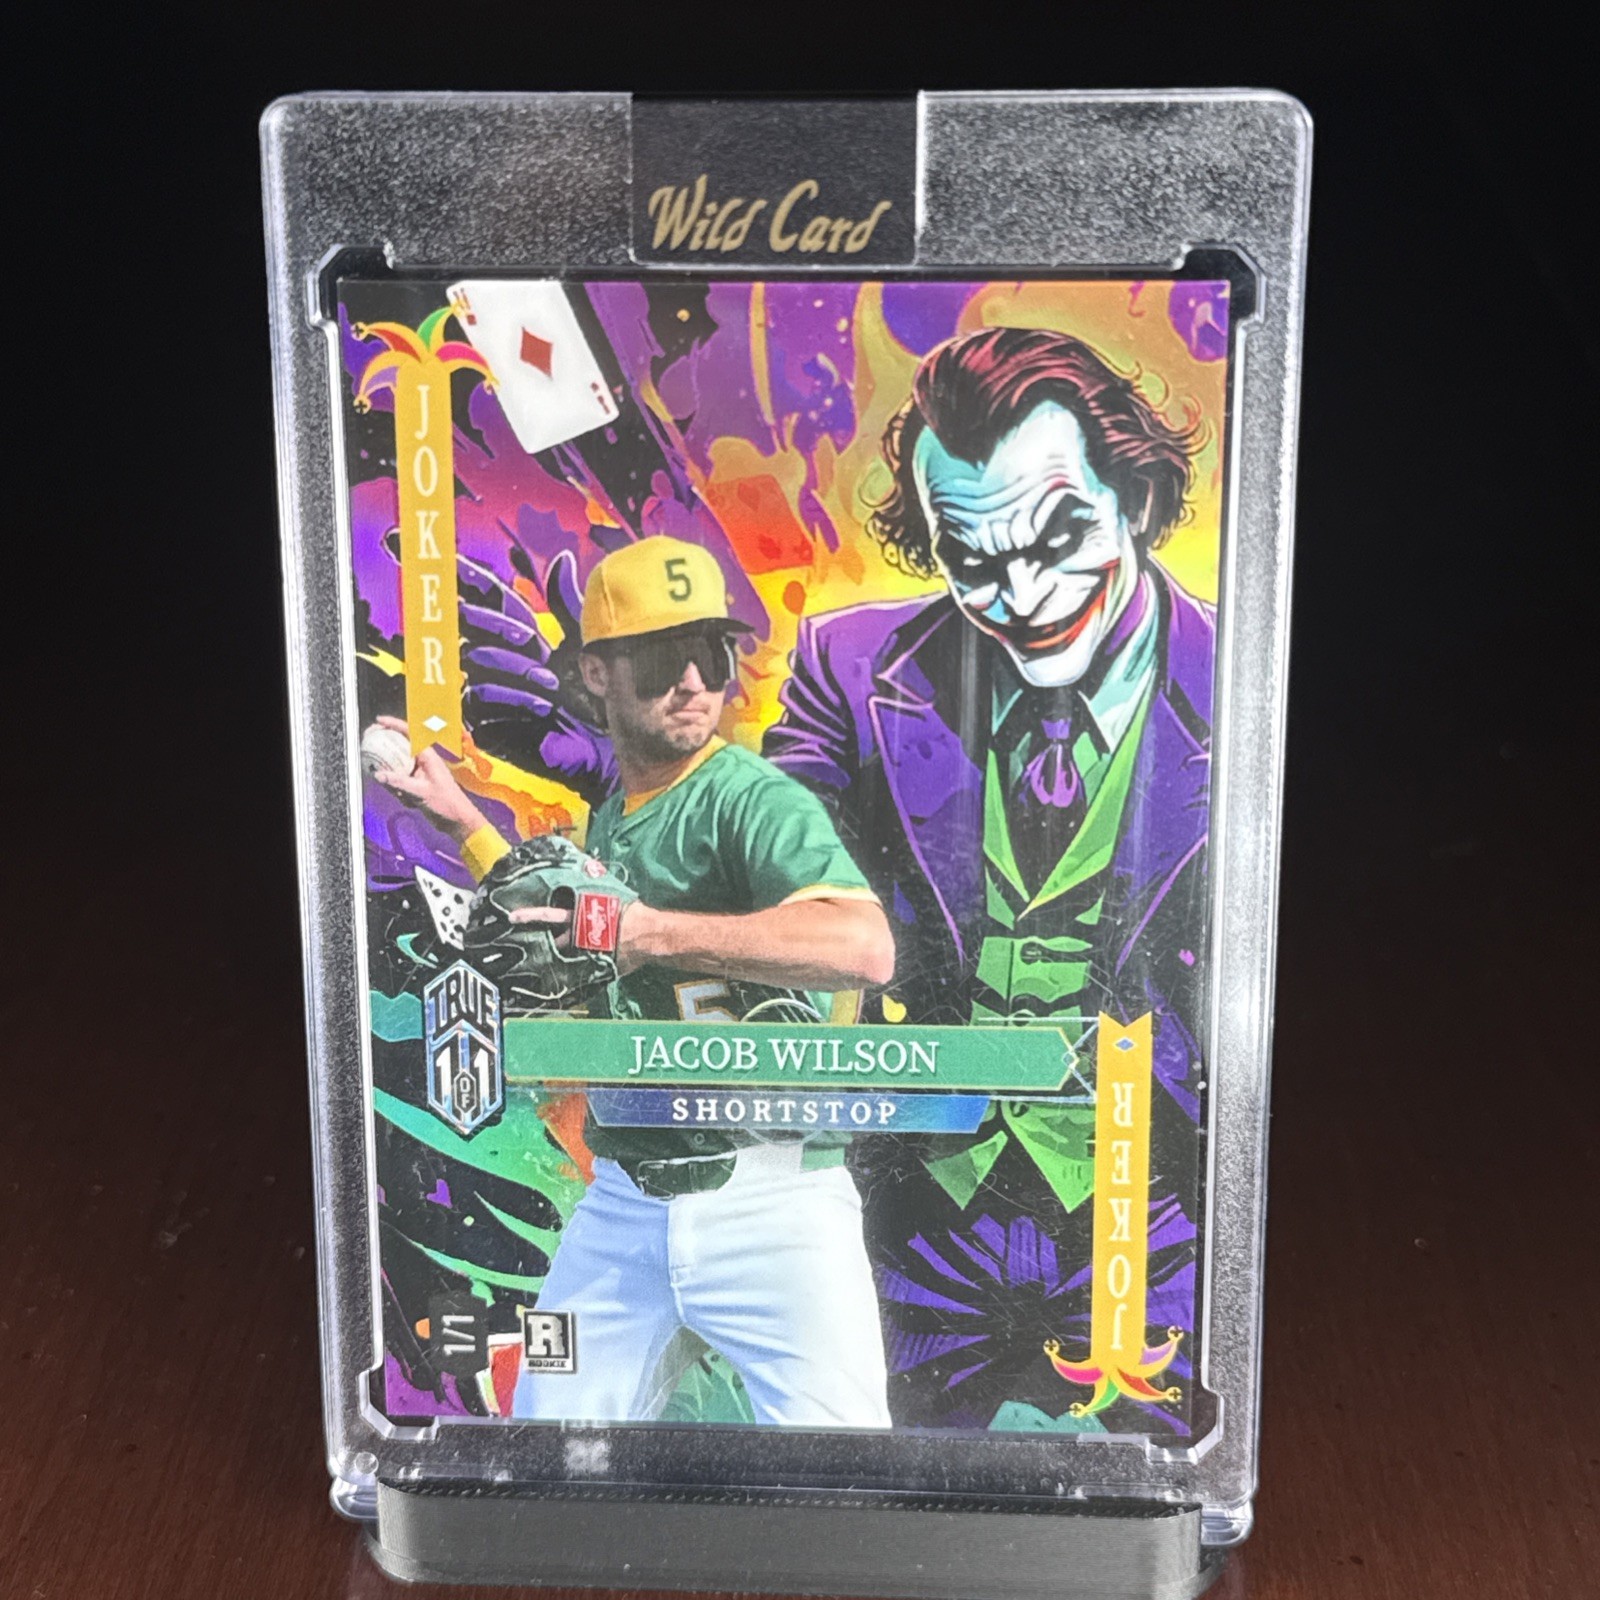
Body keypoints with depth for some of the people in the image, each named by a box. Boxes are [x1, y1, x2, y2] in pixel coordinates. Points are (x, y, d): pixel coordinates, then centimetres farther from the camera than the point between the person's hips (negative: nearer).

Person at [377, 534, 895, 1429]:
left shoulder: (754, 799, -12)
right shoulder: (610, 819, 13)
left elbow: (866, 946, -30)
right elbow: (565, 948, 30)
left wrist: (651, 930, -28)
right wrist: (461, 820, 27)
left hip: (766, 1203, -6)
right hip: (623, 1205, 7)